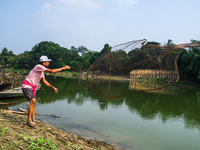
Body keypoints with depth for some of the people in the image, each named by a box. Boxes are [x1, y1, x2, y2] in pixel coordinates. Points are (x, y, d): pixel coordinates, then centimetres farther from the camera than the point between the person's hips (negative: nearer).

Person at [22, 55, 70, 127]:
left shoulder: (41, 70, 12)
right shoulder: (38, 66, -19)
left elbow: (44, 81, 15)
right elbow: (51, 71, -27)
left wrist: (53, 87, 6)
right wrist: (63, 68, -20)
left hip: (32, 87, 10)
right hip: (26, 86, -10)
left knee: (34, 103, 6)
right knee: (32, 102, -18)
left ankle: (32, 120, 12)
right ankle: (29, 120, -7)